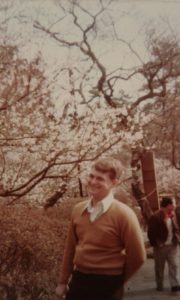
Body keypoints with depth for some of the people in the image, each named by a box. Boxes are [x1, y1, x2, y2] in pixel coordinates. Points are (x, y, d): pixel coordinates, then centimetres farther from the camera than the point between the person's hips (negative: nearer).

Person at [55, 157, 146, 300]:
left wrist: (115, 280, 3)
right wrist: (63, 281, 14)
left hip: (107, 285, -5)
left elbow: (137, 257, -10)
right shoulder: (78, 209, 2)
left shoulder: (123, 214, -15)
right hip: (78, 280, 5)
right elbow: (70, 248, 11)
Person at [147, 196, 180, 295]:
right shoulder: (155, 217, -17)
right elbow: (151, 233, -14)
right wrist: (156, 244, -15)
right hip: (161, 246, -5)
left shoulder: (172, 215, 6)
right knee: (159, 267, 9)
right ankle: (159, 285, 24)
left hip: (172, 245, 5)